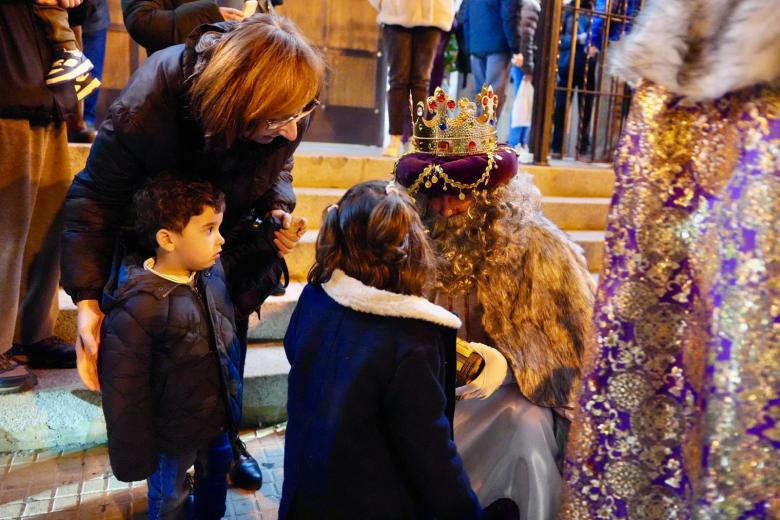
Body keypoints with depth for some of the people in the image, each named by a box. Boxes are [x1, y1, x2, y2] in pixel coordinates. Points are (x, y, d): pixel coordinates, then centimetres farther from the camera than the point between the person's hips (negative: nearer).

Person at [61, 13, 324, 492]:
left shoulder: (286, 111, -29)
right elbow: (96, 197, -30)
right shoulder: (149, 104, -40)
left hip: (231, 244, 4)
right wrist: (88, 299, -38)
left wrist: (278, 211, -27)